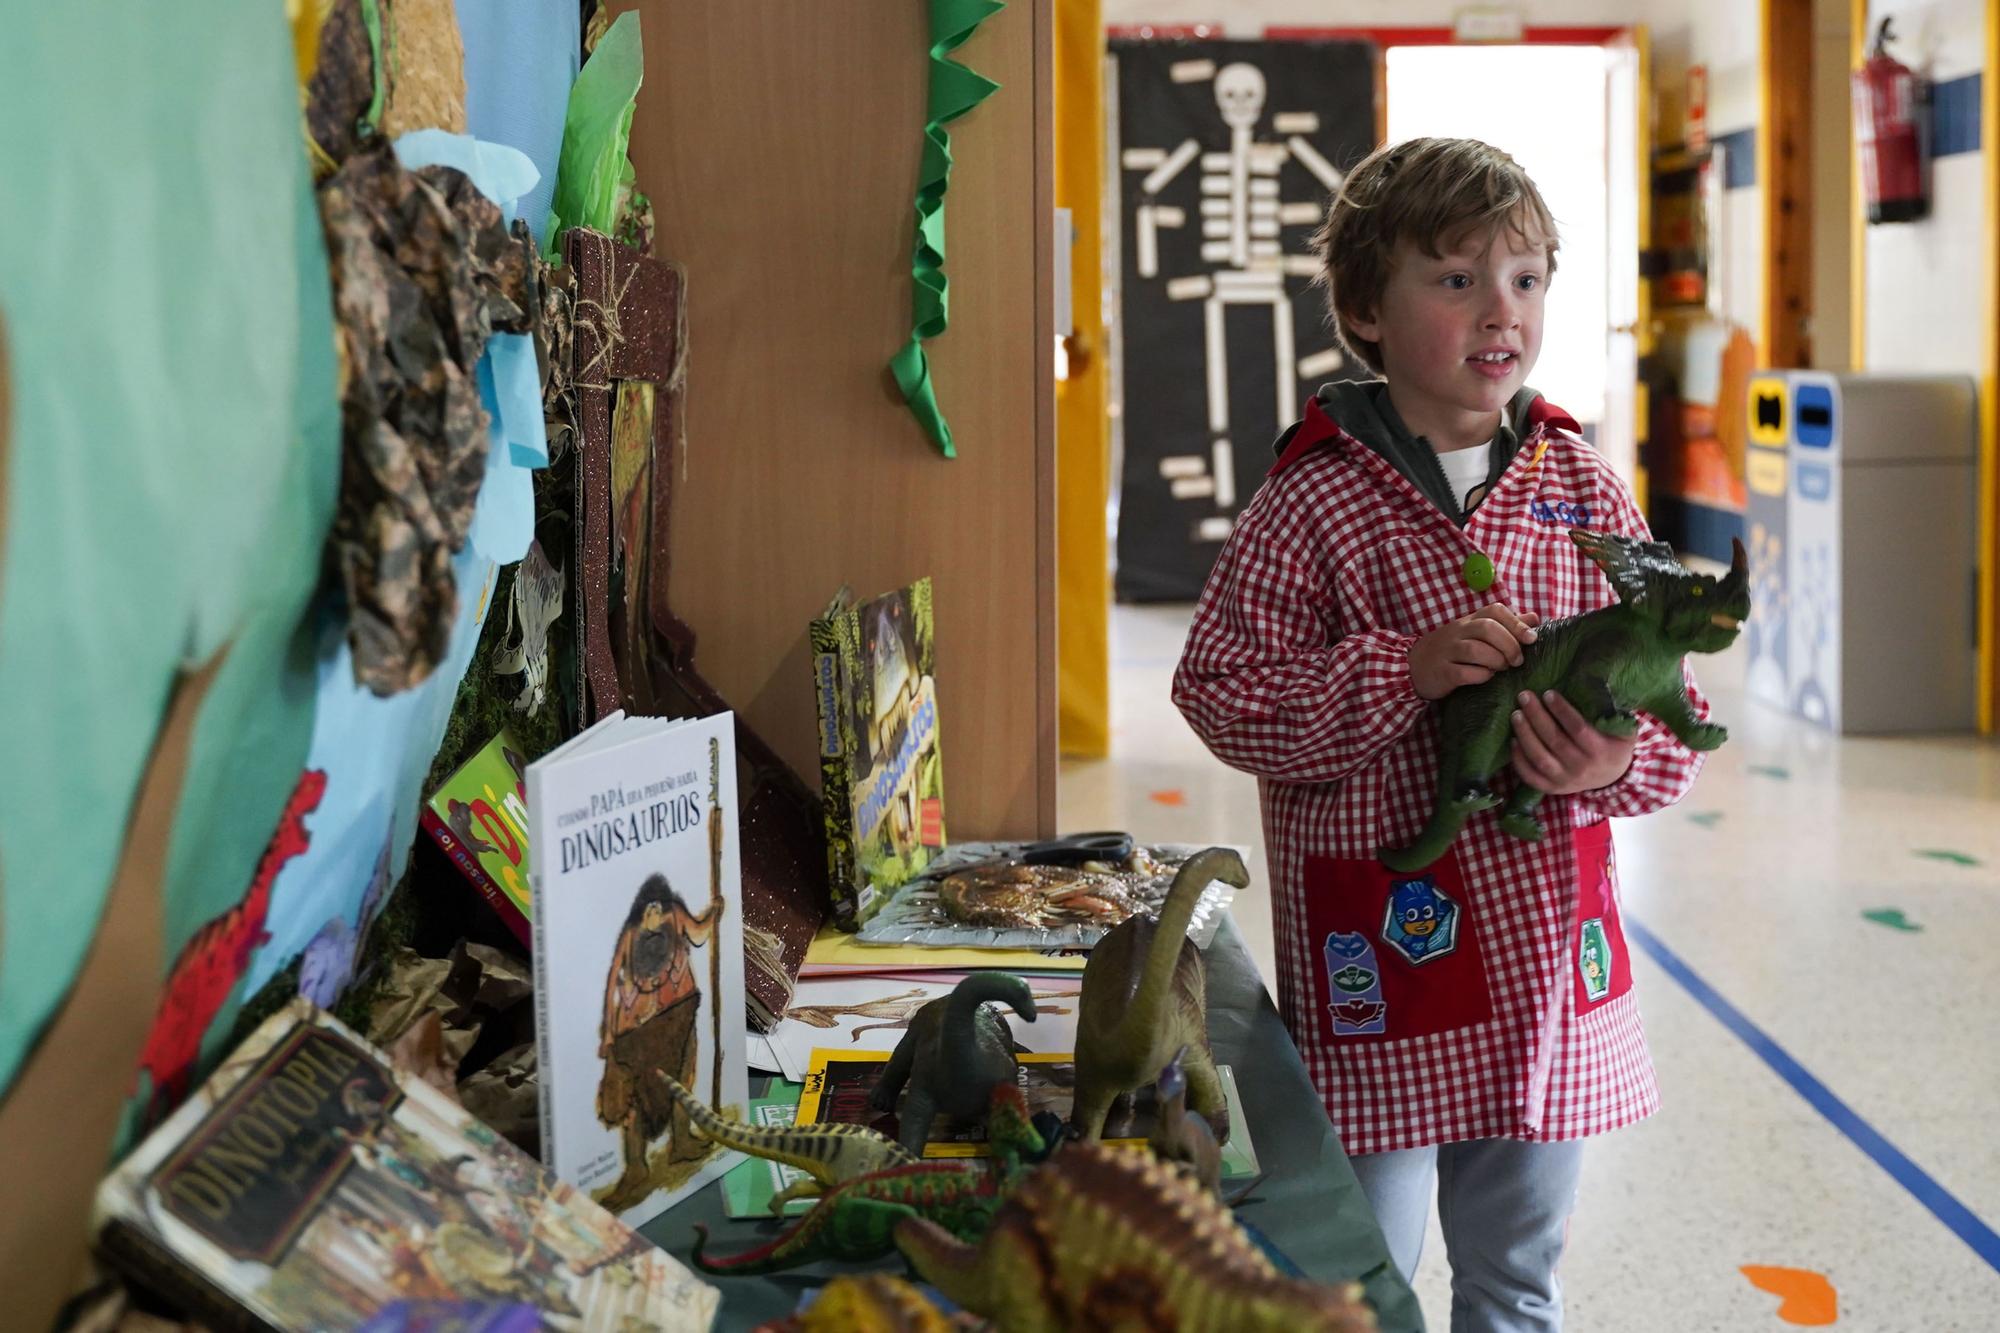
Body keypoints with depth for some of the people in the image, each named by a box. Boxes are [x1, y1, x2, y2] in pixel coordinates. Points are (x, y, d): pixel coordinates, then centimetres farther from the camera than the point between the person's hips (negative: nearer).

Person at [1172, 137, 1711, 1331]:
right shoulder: (1314, 503, -9)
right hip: (1385, 955, -4)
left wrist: (1620, 764, -16)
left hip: (1551, 943, 4)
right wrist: (1402, 671, -22)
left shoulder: (1584, 491, 3)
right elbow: (1220, 692, -11)